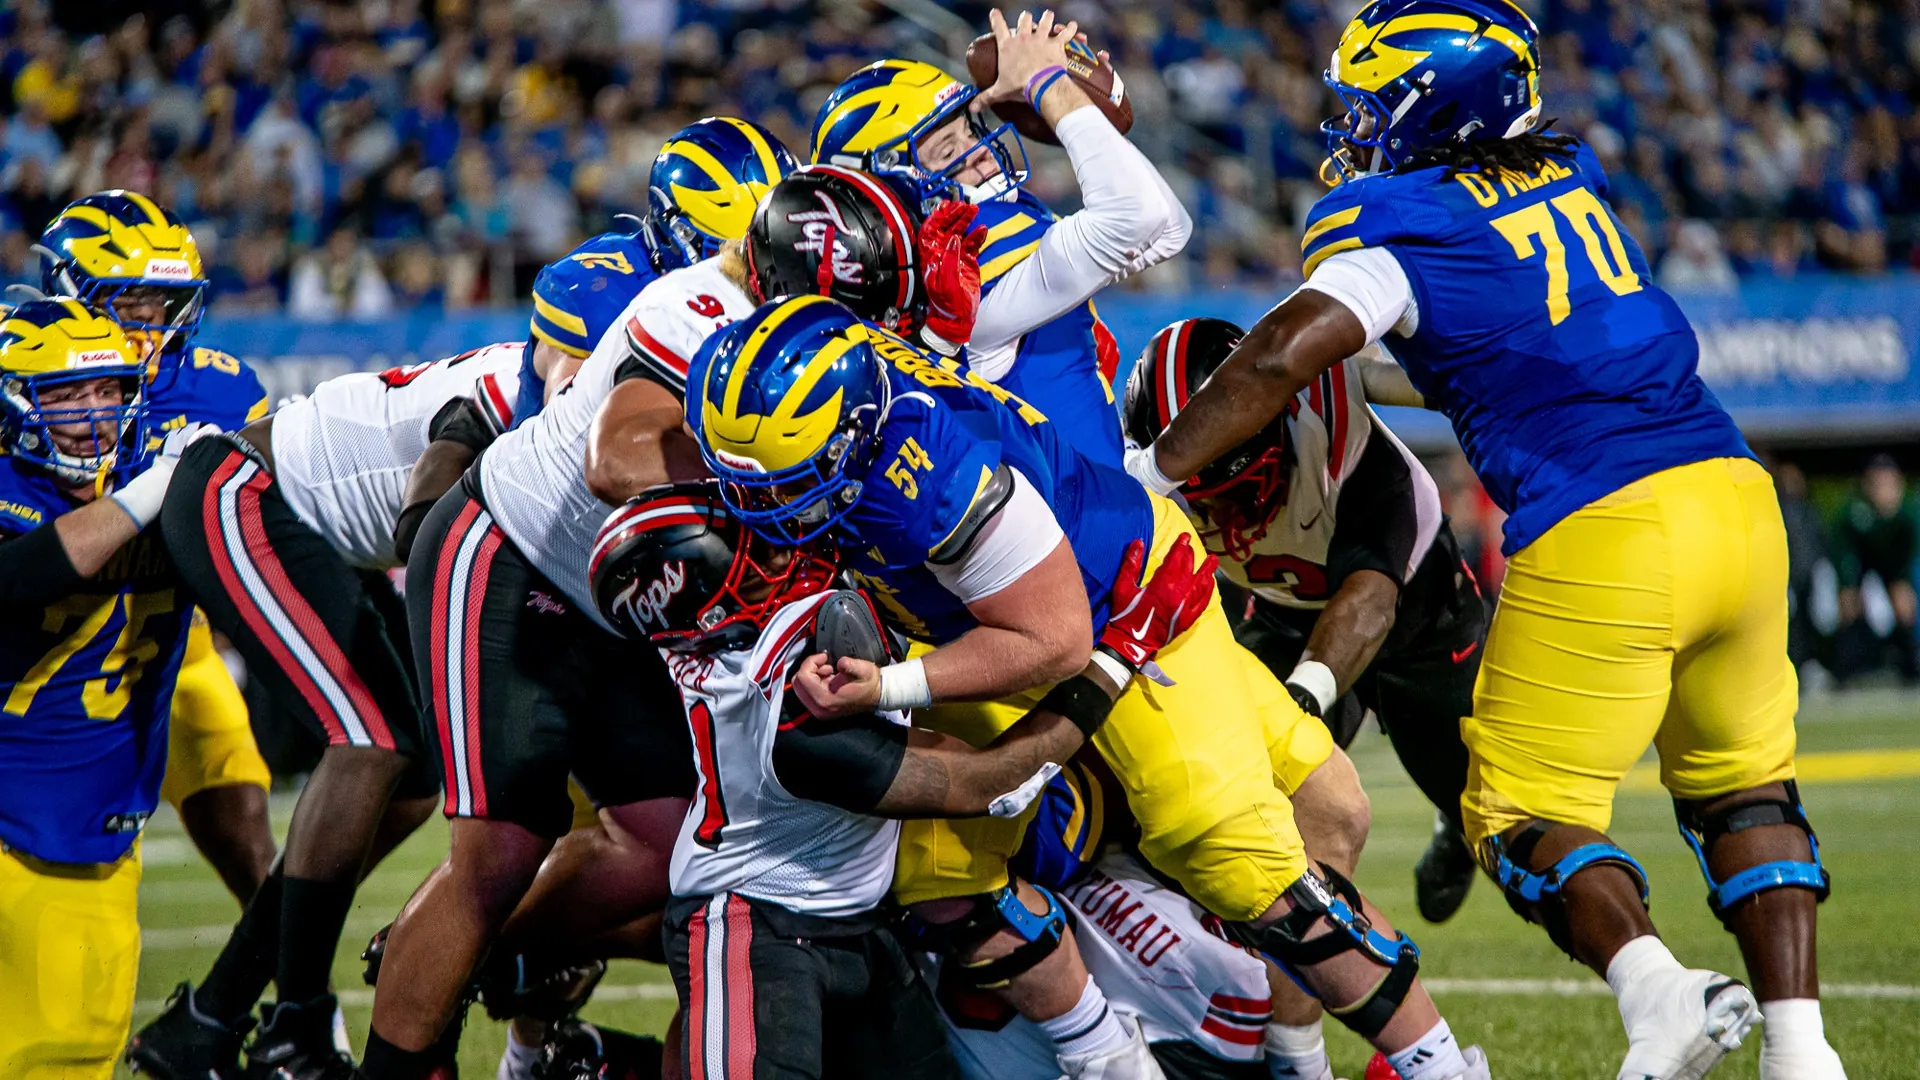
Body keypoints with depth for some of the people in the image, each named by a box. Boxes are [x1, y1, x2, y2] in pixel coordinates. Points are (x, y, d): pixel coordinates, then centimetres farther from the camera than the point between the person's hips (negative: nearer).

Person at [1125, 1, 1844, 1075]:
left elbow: (1284, 357, -14)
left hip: (1601, 542, -6)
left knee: (1528, 814, 5)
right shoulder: (1567, 173, 17)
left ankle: (1652, 982, -20)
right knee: (1740, 783, 21)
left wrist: (1147, 474, -6)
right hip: (1737, 499, 6)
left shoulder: (1399, 224, -2)